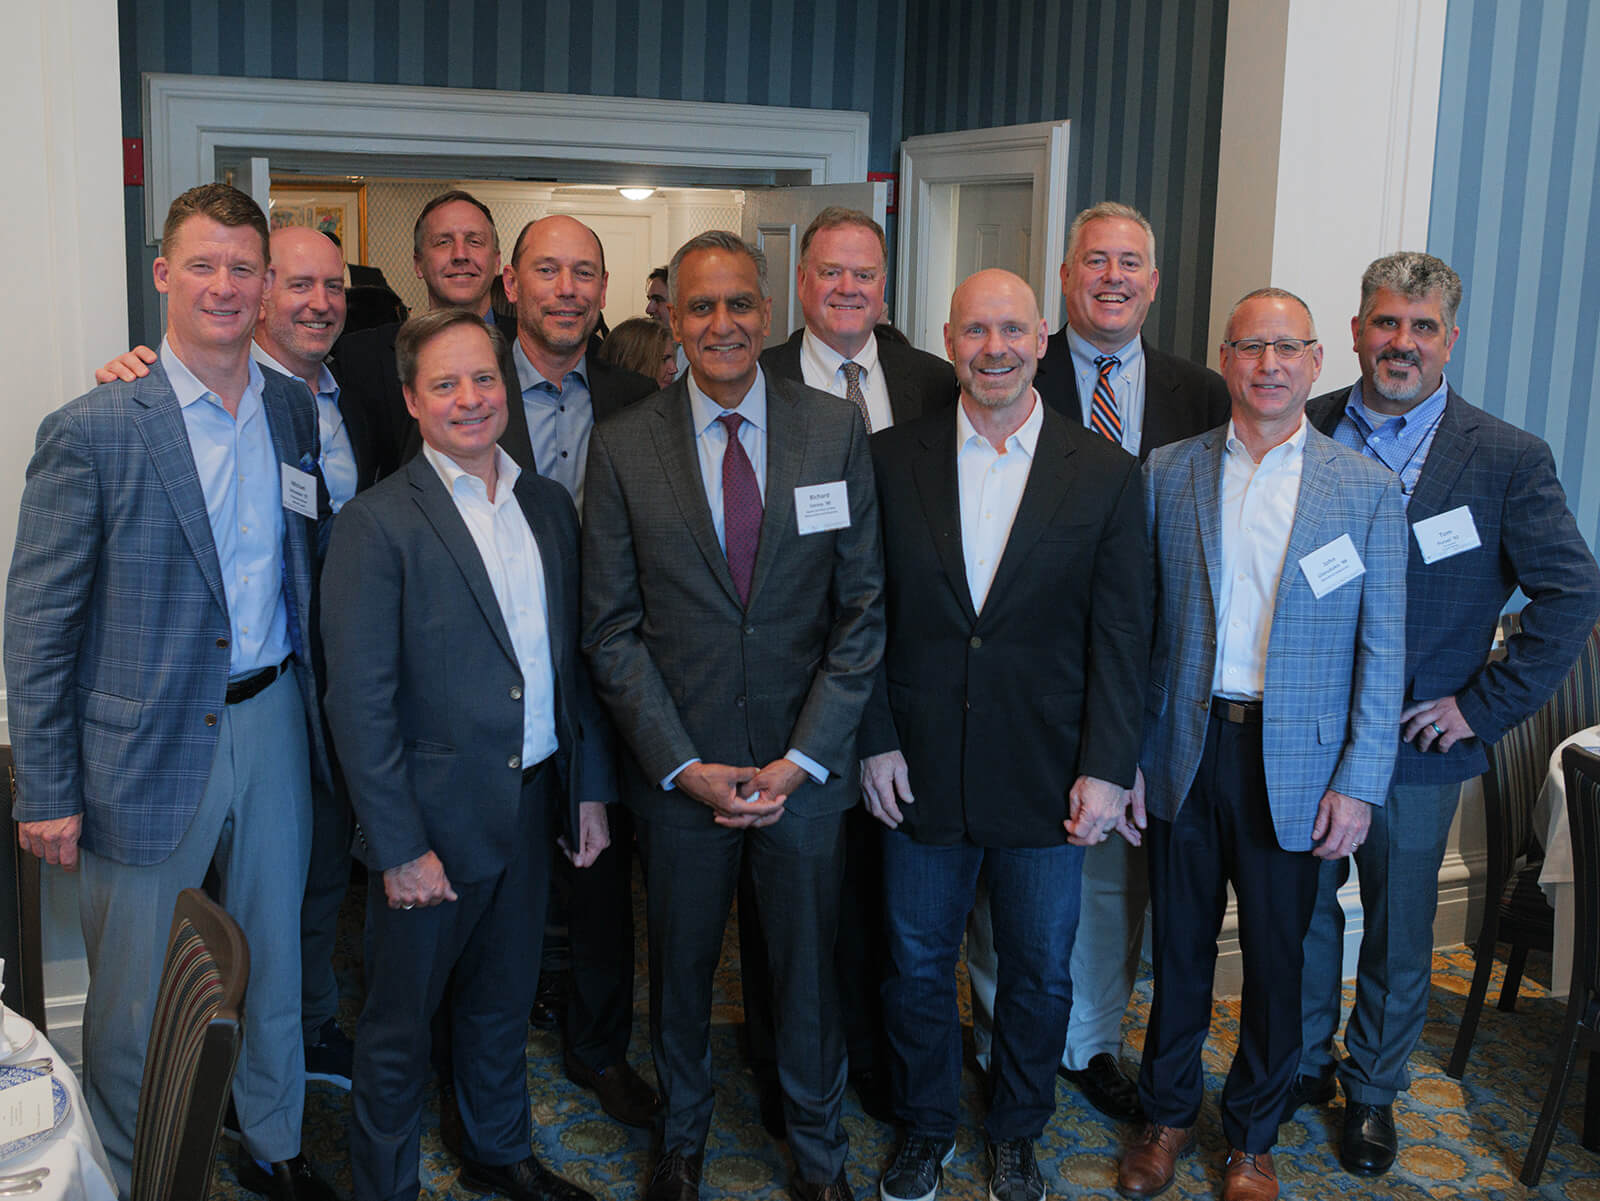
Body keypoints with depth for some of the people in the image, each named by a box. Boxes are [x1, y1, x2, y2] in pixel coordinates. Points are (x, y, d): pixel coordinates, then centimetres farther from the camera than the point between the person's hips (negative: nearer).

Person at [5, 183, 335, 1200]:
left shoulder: (299, 411, 3)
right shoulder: (92, 431, -13)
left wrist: (313, 714, 5)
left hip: (273, 725, 5)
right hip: (148, 753, -4)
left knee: (273, 964, 20)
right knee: (135, 999, 10)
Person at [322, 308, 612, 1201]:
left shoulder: (549, 506, 6)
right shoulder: (379, 523, -13)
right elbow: (360, 702, -15)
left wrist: (590, 786, 8)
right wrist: (400, 846, -16)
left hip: (534, 804, 6)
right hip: (435, 820, -5)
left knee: (503, 1002, 23)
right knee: (401, 1026, 11)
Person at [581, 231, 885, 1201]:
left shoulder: (838, 431, -3)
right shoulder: (623, 447, -4)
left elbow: (863, 610, -3)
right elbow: (612, 629, -3)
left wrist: (802, 757, -9)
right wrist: (684, 765, -10)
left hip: (806, 765, 0)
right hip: (678, 767, 0)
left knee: (810, 966, 14)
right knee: (682, 966, 16)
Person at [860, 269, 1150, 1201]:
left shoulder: (1106, 474, -3)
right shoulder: (893, 461, -1)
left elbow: (1122, 635, -4)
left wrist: (1106, 768, -8)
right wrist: (875, 741, -5)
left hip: (1047, 777, 0)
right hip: (920, 773, 1)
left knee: (1040, 973, 15)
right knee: (918, 965, 15)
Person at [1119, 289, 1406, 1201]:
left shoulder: (1368, 490, -2)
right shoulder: (1168, 473, 2)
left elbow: (1383, 650, -1)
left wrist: (1359, 783, -6)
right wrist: (1126, 753, 0)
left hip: (1295, 764, -1)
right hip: (1187, 749, 1)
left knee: (1276, 956, 11)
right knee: (1180, 945, 13)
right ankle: (1170, 1113, 33)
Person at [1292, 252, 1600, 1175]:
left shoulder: (1510, 460, -7)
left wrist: (1486, 706, -10)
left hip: (1416, 751, -1)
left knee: (1399, 934, 13)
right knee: (1303, 910, 16)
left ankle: (1374, 1091, 34)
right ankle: (1306, 1063, 38)